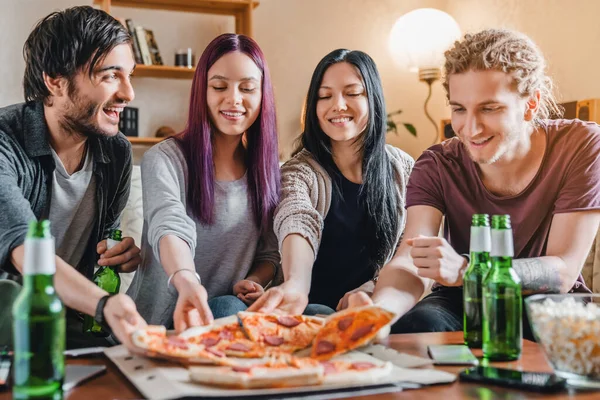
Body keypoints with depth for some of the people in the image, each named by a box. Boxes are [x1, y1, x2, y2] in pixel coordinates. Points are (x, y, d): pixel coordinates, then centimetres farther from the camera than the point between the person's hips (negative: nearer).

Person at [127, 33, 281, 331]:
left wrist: (254, 281, -11)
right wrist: (186, 280, -50)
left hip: (237, 309, 4)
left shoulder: (267, 169, 9)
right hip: (167, 319, -4)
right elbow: (170, 228, -28)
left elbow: (269, 253, 13)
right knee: (226, 308, -37)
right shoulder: (164, 159, -8)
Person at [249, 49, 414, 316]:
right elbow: (298, 228, -24)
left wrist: (372, 288, -13)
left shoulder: (403, 169, 5)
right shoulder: (298, 173, -3)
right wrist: (295, 286, -46)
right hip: (317, 307, -2)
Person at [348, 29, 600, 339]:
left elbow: (563, 271, -22)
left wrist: (463, 270, -41)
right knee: (413, 325, -33)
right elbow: (409, 262, -26)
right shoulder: (437, 166, -13)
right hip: (462, 302, 0)